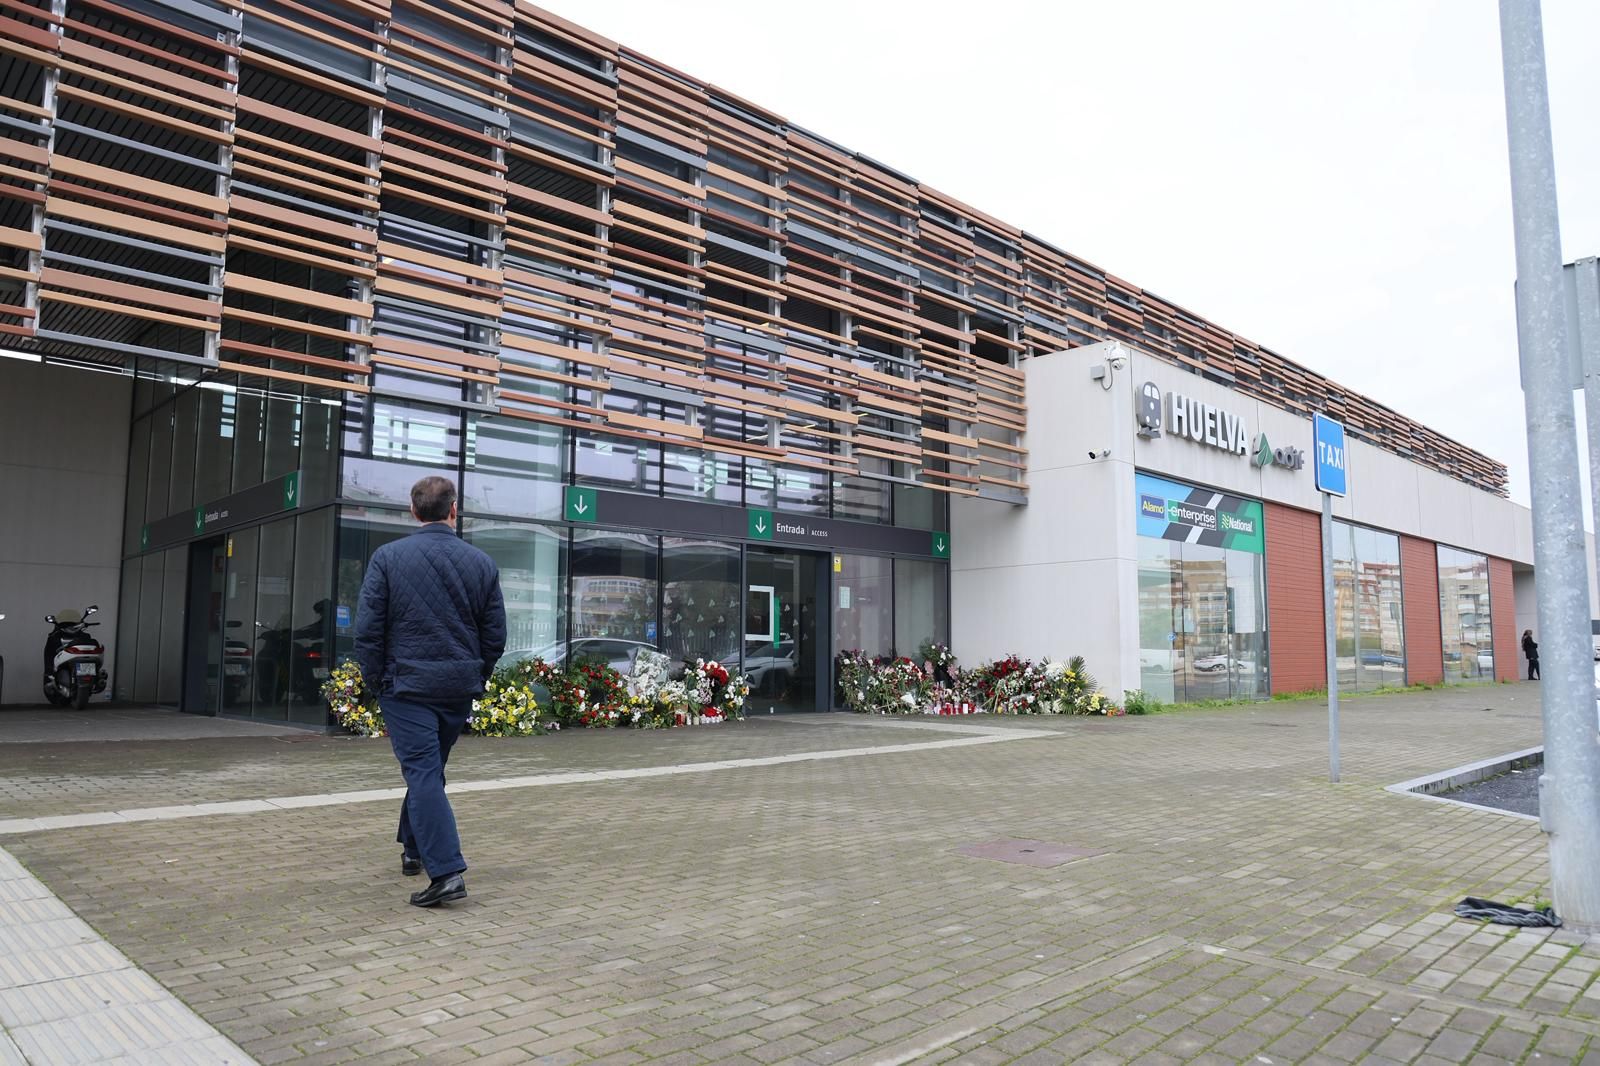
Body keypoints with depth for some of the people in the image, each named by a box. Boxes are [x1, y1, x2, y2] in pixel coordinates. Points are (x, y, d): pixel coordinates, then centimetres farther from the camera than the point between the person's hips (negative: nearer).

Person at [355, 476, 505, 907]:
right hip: (460, 686, 4)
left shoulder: (388, 557, -6)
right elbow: (495, 636, 4)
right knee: (430, 768, 21)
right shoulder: (481, 563, 1)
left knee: (423, 773, -4)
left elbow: (368, 629, -7)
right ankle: (413, 849, 38)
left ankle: (446, 872, -12)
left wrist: (375, 681, 3)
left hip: (407, 683, -3)